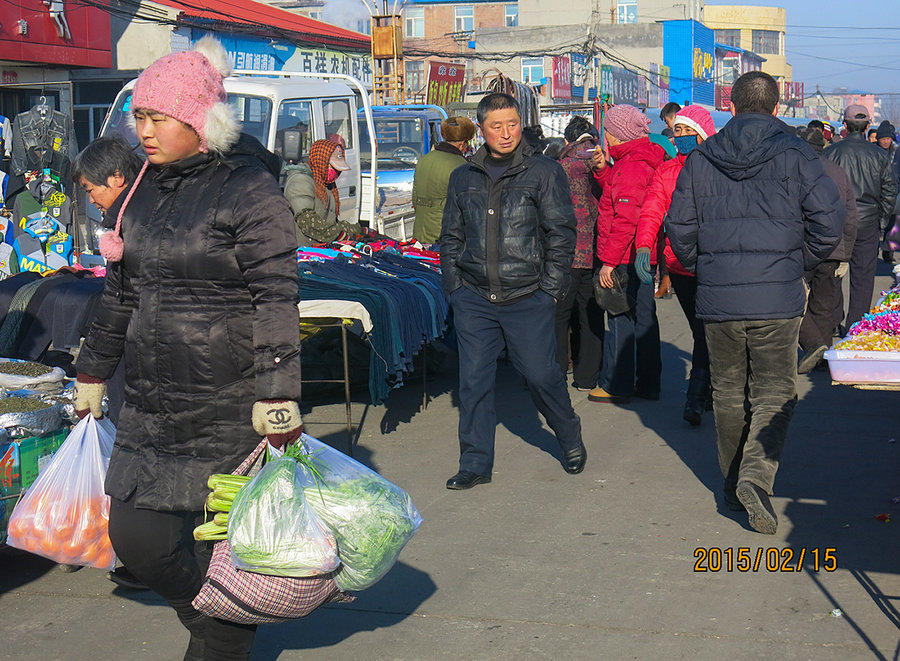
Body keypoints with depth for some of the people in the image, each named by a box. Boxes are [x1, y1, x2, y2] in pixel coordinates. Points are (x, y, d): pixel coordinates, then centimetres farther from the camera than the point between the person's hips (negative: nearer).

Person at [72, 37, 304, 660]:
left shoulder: (249, 189, -11)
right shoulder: (144, 191, 11)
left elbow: (276, 301, -16)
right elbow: (120, 294, 21)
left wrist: (278, 402, -21)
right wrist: (92, 374, 24)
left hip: (231, 409, -7)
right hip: (152, 404, 7)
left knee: (231, 545, 3)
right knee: (136, 537, 7)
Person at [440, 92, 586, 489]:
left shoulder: (544, 171, 1)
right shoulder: (463, 178, 12)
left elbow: (561, 233, 0)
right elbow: (451, 237, 18)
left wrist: (550, 289, -6)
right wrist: (454, 288, 10)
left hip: (527, 299, -3)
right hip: (474, 299, 3)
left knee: (540, 374, 2)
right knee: (474, 381, 3)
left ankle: (570, 440, 28)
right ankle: (476, 464, 14)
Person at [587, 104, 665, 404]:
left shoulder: (630, 167, -19)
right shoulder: (646, 161, 12)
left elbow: (625, 220, -24)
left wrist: (609, 261, -22)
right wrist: (603, 170, 7)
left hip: (625, 259, -10)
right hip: (643, 256, 10)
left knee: (619, 319, -1)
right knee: (644, 317, 14)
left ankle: (616, 385, 6)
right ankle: (648, 383, 22)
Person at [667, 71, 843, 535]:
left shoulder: (701, 159, 4)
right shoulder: (793, 154, -3)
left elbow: (679, 227, 6)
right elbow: (829, 217, -9)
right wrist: (799, 263, 7)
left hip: (717, 300, 3)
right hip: (777, 298, -2)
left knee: (728, 392, 15)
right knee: (774, 392, 4)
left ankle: (734, 485, 25)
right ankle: (756, 476, -16)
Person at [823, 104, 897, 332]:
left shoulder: (829, 153, -3)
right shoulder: (879, 155, -1)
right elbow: (890, 190, 2)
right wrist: (880, 215, 14)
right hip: (867, 223, 0)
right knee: (863, 275, 5)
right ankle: (856, 324, 6)